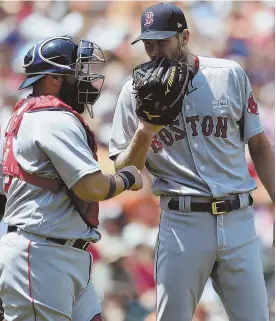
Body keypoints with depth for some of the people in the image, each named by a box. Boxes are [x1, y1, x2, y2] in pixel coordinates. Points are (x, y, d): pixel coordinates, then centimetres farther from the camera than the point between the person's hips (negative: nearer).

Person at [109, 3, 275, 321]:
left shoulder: (230, 75, 5)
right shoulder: (136, 92, 3)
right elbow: (124, 170, 2)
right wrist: (144, 134, -16)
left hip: (238, 220, 1)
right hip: (182, 221, -1)